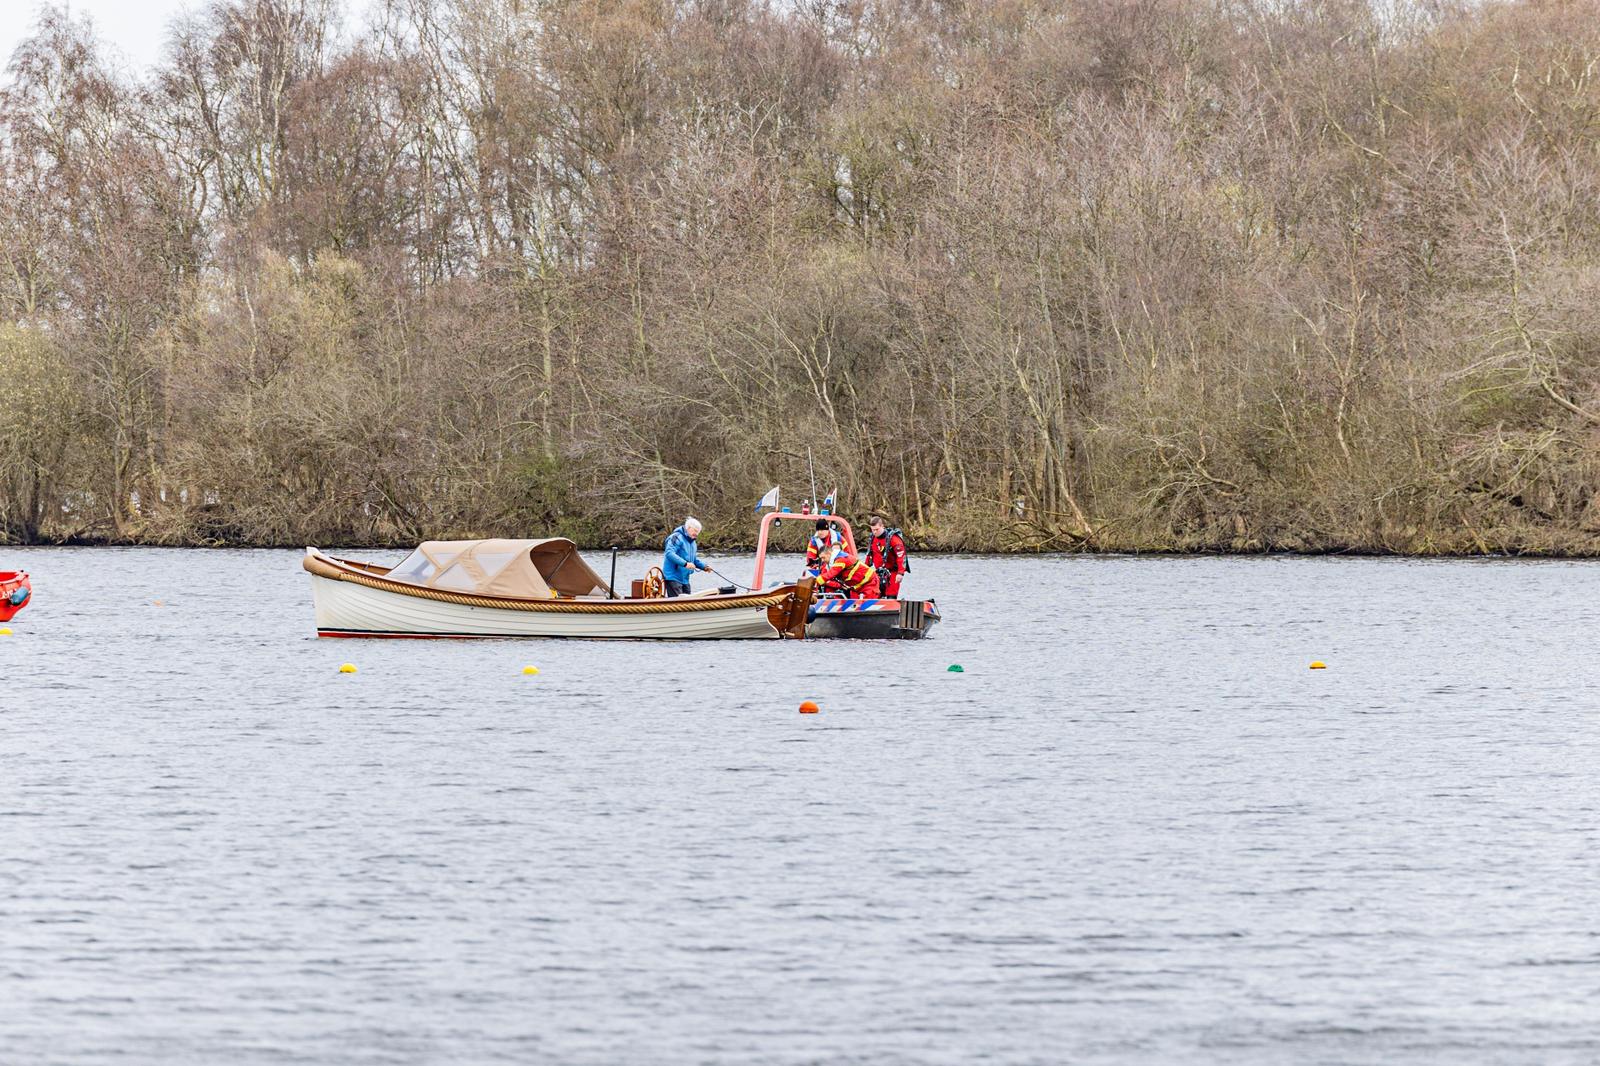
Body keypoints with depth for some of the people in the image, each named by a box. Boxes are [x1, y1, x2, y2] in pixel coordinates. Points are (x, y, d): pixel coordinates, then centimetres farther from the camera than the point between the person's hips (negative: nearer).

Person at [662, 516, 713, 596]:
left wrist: (703, 566, 11)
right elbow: (670, 553, -27)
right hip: (673, 578, -10)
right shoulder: (677, 538, -13)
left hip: (685, 579, 10)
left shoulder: (692, 542, 18)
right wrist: (685, 564, -33)